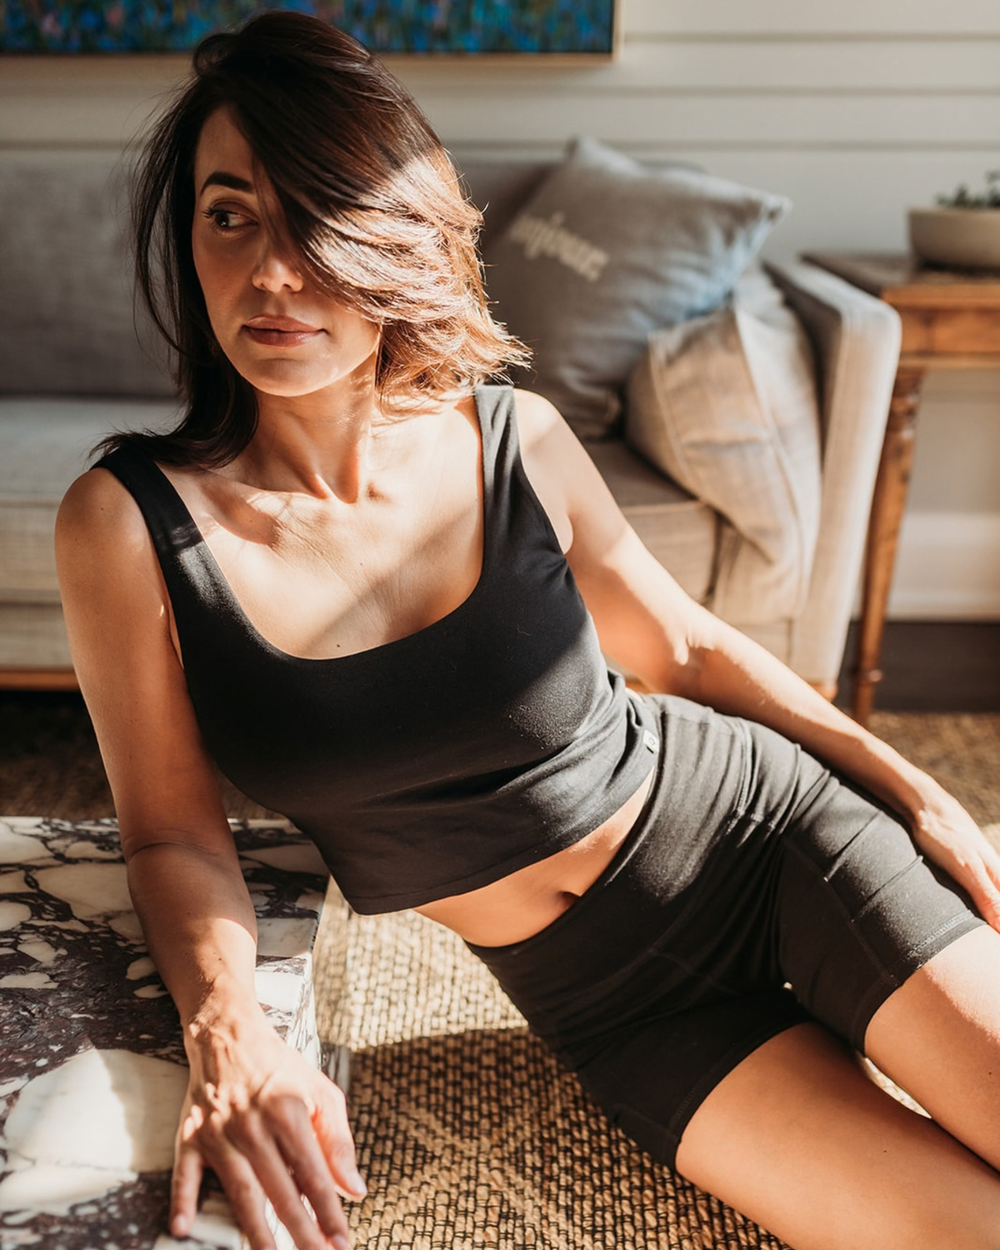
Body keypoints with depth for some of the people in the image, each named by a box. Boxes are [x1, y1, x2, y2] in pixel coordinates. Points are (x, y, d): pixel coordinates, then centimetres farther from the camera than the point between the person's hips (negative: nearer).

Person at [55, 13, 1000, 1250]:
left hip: (763, 827, 1)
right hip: (606, 999, -1)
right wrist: (229, 1035, -23)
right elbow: (173, 833, -5)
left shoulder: (519, 442, -11)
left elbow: (683, 646, 4)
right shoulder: (128, 524, -14)